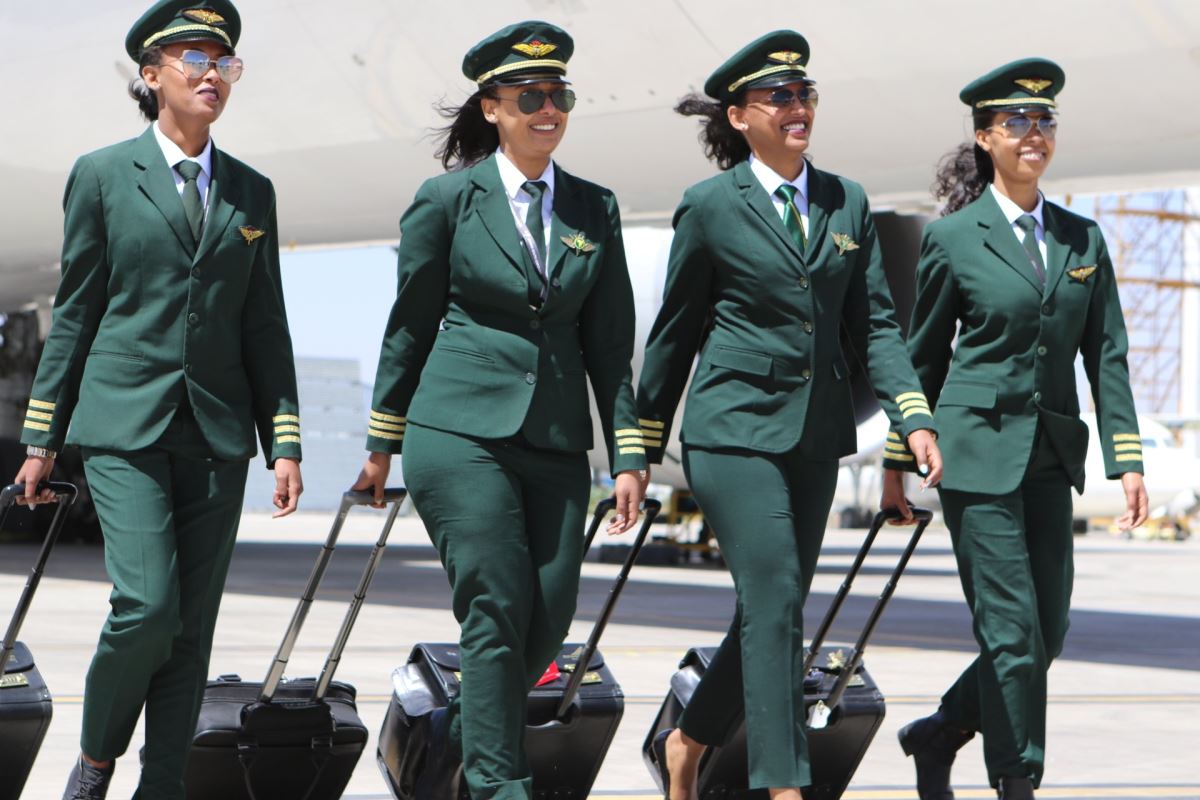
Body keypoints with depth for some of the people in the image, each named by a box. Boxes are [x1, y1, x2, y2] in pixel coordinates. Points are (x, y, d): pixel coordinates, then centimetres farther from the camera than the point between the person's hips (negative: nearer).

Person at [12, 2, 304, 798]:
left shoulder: (251, 192, 11)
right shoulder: (103, 175, 2)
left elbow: (265, 325, 11)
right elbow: (74, 312, 4)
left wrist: (285, 441, 3)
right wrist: (43, 439, 3)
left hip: (217, 432, 4)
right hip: (125, 425, -3)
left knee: (193, 626, 2)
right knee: (147, 607, -14)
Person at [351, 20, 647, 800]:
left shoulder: (595, 209, 11)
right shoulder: (449, 199, 1)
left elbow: (610, 343, 11)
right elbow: (409, 326, 6)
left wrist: (630, 455, 5)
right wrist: (383, 444, 9)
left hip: (556, 443, 4)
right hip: (461, 433, -4)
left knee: (549, 618, -1)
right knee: (499, 610, -11)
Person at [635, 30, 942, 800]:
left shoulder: (848, 202, 9)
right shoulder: (711, 205, -3)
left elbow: (876, 324, 8)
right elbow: (675, 332, 3)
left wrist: (916, 418, -6)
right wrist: (646, 447, 6)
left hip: (816, 433, 5)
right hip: (736, 427, -5)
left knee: (772, 610, 10)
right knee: (776, 604, -12)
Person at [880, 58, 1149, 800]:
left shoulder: (1082, 238, 9)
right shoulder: (953, 237, -2)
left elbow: (1107, 354, 8)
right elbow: (923, 355, 5)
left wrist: (1128, 459, 0)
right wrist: (899, 458, 7)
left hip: (1051, 454, 5)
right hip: (978, 449, -5)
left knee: (1046, 632, 6)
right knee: (1011, 627, -6)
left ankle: (937, 736, 26)